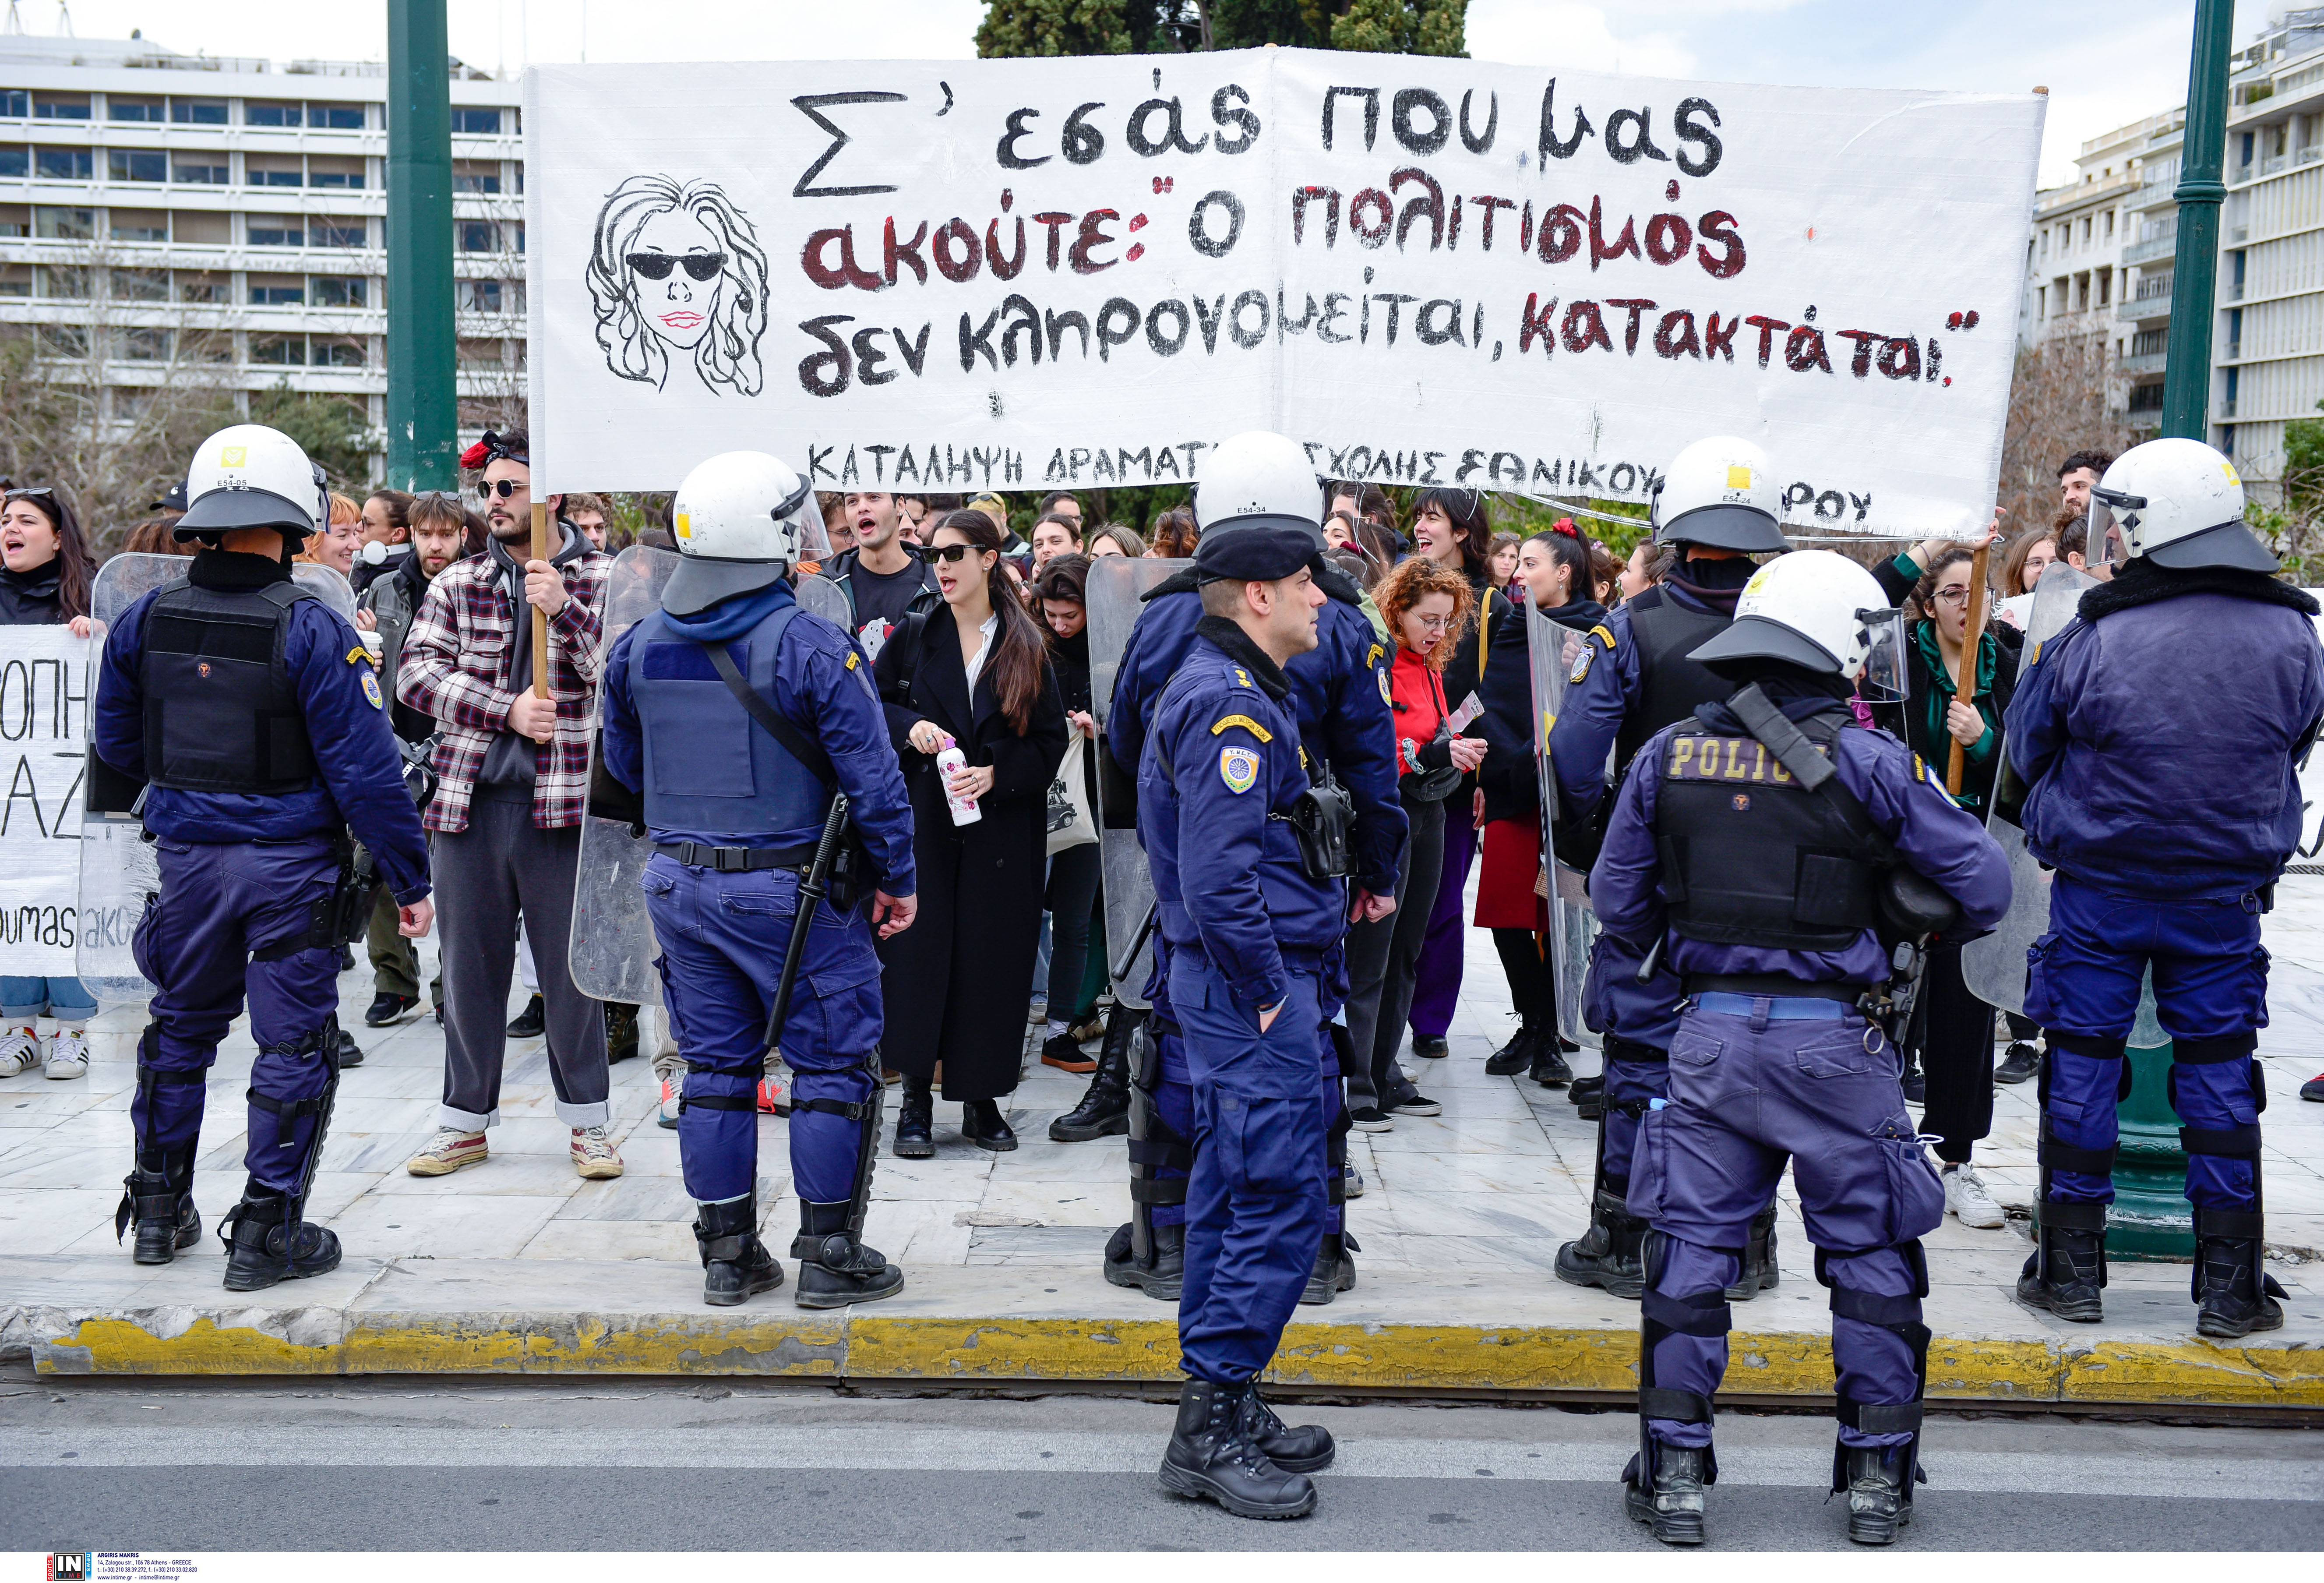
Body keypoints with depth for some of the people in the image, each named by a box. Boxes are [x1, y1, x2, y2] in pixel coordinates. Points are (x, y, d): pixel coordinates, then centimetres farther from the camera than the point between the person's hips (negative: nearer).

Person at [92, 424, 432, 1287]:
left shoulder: (146, 619, -1)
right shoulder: (311, 628, -16)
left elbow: (116, 745, 12)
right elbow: (364, 769, -16)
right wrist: (409, 881, -9)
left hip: (187, 855, 5)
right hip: (290, 863, -5)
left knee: (181, 1027, 21)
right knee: (293, 1042, 5)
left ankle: (159, 1209, 33)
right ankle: (266, 1232, 10)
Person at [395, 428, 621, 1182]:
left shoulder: (601, 578, 3)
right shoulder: (456, 584, 11)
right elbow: (417, 672, -1)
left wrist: (563, 610, -22)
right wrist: (508, 709, -13)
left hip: (562, 802, -3)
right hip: (470, 799, 3)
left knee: (571, 965, 3)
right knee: (469, 968, 11)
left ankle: (587, 1120, 18)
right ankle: (466, 1121, 24)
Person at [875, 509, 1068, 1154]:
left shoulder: (1026, 647, 3)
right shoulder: (913, 636, 6)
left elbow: (1052, 740, 2)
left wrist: (998, 775, -12)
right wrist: (909, 727, -8)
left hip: (1001, 829, 0)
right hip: (923, 823, 0)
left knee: (993, 956, 2)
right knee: (917, 949, -3)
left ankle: (982, 1098, 15)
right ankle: (916, 1100, 8)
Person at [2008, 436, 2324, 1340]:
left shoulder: (2093, 641, -16)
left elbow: (2028, 753, -2)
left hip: (2099, 888, -2)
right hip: (2227, 893, 2)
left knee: (2081, 1064, 8)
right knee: (2219, 1071, 11)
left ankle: (2072, 1271, 15)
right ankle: (2229, 1285, 16)